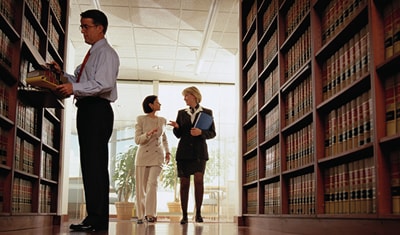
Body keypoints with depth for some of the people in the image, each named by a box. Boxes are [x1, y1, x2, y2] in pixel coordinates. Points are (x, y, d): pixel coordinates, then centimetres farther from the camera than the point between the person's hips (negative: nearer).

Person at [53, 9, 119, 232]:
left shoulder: (106, 53, -6)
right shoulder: (92, 54, 24)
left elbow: (104, 84, -19)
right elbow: (81, 81, 25)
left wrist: (74, 88, -23)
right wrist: (63, 74, 12)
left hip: (97, 110, -10)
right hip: (87, 110, 10)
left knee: (95, 164, -12)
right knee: (91, 164, 9)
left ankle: (96, 220, -11)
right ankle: (96, 218, 14)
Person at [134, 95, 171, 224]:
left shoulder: (162, 120, 11)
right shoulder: (141, 119, 0)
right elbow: (137, 140, -5)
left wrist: (167, 151, 10)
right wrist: (148, 134, -21)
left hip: (157, 156, 2)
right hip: (143, 155, -2)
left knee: (153, 183, -15)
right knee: (141, 187, 2)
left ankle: (150, 214, -12)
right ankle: (141, 215, 12)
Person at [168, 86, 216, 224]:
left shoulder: (207, 112, 6)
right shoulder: (181, 113, 13)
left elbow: (212, 133, 4)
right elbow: (178, 135, 13)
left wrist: (201, 132, -14)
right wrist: (176, 127, -9)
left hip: (199, 152, -2)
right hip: (184, 151, 3)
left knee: (198, 179, -18)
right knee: (184, 183, 1)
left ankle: (198, 213, -7)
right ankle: (184, 215, 6)